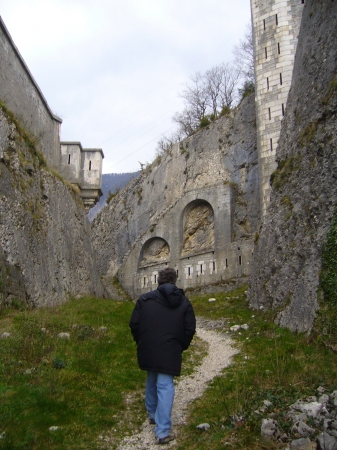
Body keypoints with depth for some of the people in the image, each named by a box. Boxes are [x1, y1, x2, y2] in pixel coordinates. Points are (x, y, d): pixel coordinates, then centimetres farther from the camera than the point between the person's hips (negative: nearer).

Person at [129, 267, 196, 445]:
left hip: (147, 350, 2)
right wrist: (181, 347, 14)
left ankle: (152, 414, 41)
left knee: (151, 382, 24)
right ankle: (162, 432, -3)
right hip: (170, 353, -2)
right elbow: (189, 329, 0)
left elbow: (134, 324, 0)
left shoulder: (144, 299, 0)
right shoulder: (184, 302, 1)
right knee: (165, 387, -1)